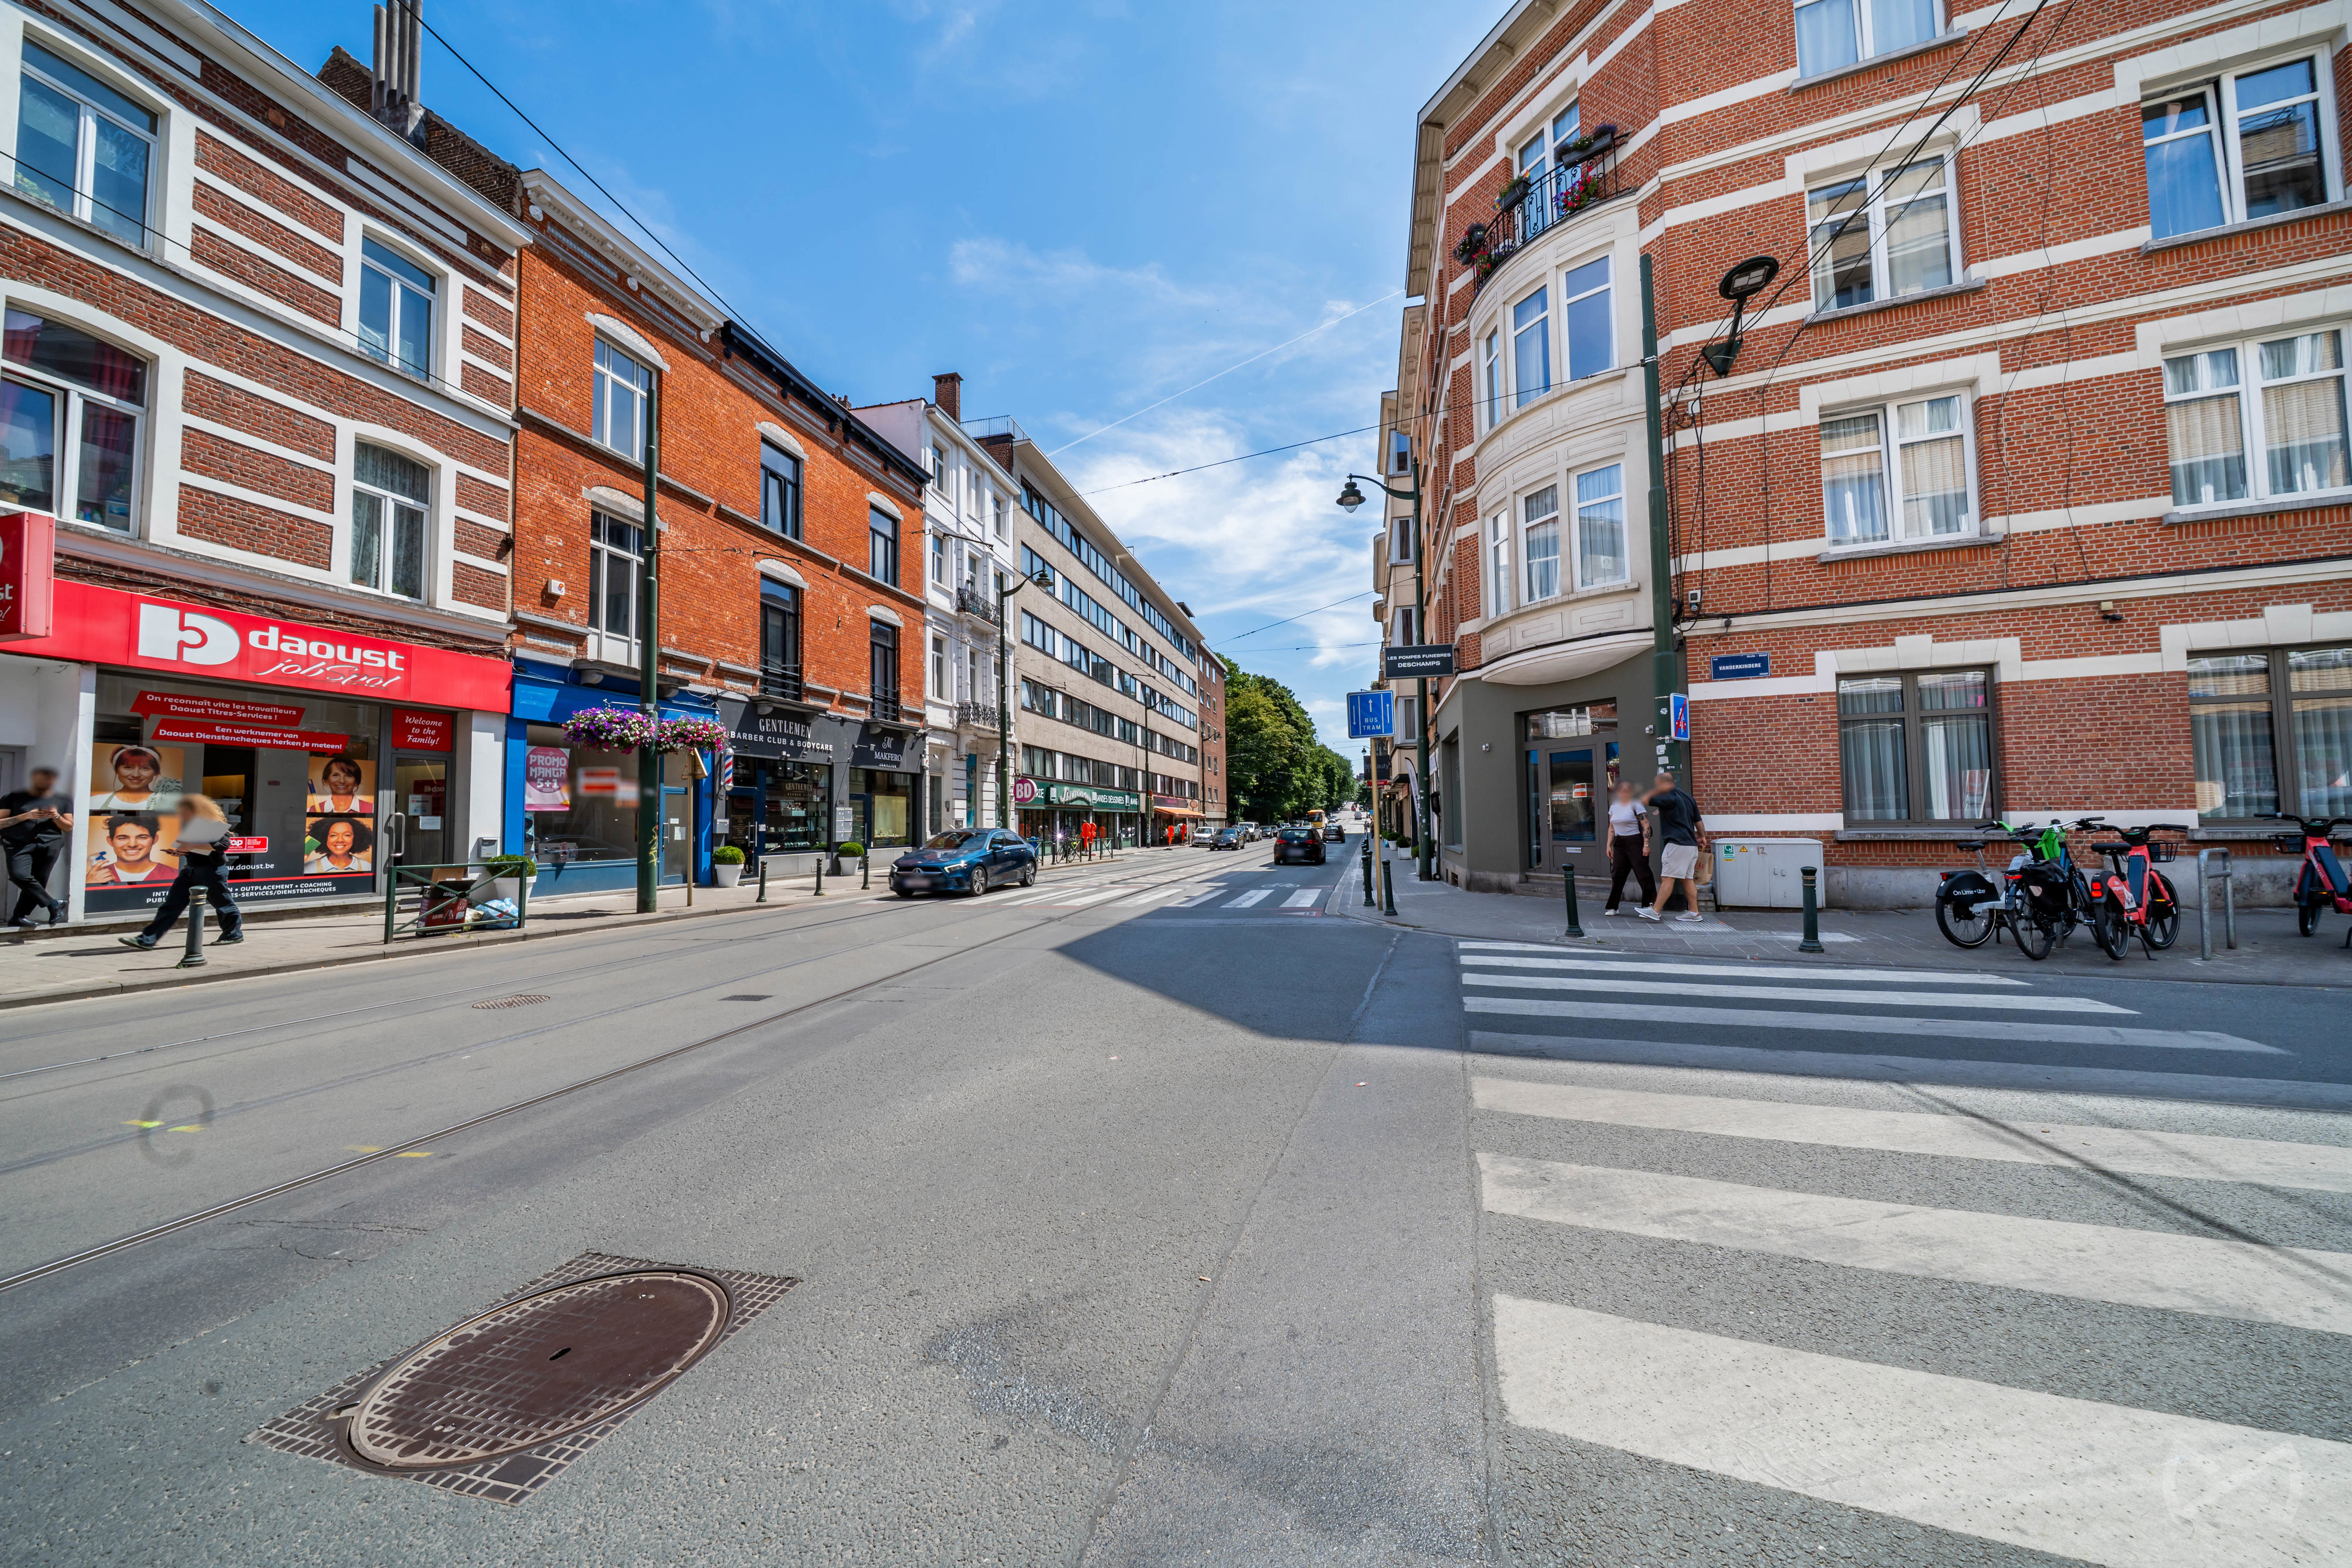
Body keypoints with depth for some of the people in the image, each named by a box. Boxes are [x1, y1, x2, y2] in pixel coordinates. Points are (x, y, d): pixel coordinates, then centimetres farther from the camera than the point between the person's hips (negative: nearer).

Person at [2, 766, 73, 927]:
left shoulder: (62, 801, 17)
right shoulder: (13, 797, 13)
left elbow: (69, 827, 17)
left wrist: (57, 817, -3)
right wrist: (26, 816, -9)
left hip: (50, 843, 1)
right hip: (18, 843, -1)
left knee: (39, 881, -7)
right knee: (19, 876, -23)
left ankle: (19, 916, 0)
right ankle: (53, 904, -14)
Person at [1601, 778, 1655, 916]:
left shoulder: (1636, 805, -5)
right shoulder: (1614, 807, 14)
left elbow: (1646, 826, -10)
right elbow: (1612, 828, 19)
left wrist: (1646, 845, -17)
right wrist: (1609, 845, 14)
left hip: (1635, 843, -6)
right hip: (1619, 844, 6)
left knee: (1643, 875, -6)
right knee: (1617, 875, 6)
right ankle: (1612, 907, 13)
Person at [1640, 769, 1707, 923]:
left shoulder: (1670, 798, -13)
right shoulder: (1687, 796, 15)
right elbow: (1698, 820, 22)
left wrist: (1656, 790, -1)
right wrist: (1702, 837, 34)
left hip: (1677, 844, -9)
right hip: (1691, 845, 9)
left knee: (1667, 878, -9)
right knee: (1688, 879, 11)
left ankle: (1655, 911, -10)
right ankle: (1694, 912, 13)